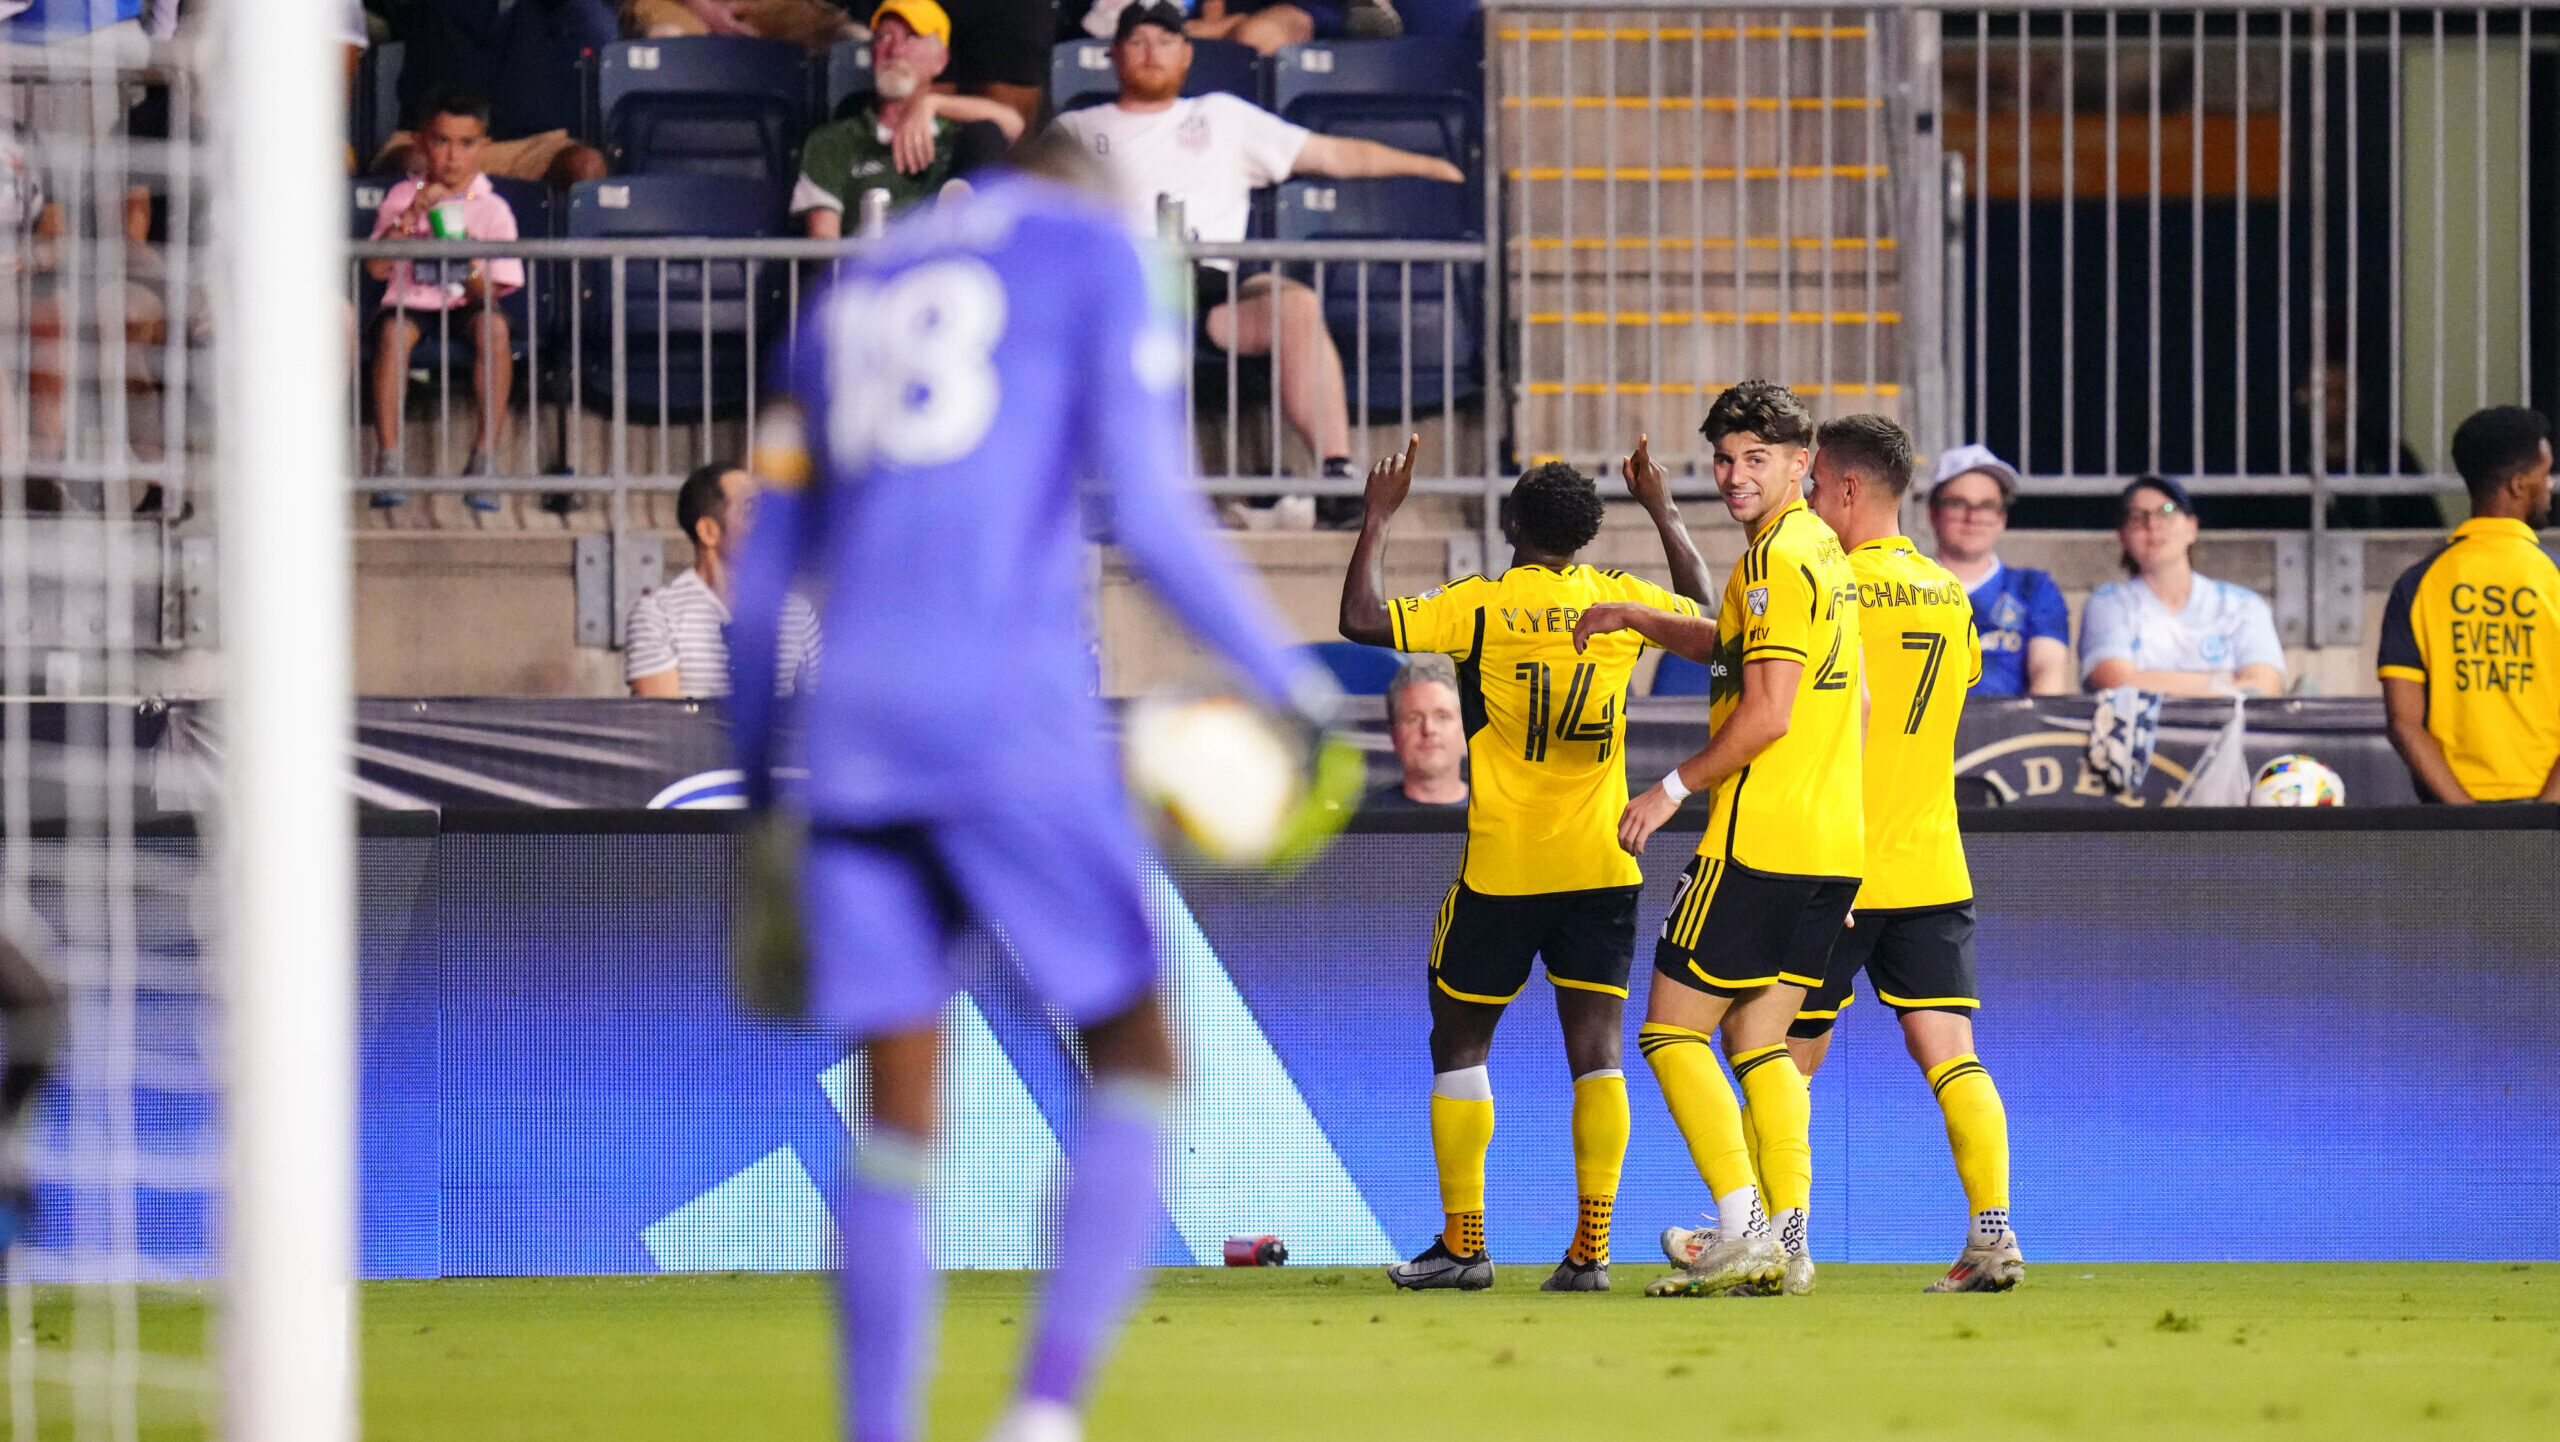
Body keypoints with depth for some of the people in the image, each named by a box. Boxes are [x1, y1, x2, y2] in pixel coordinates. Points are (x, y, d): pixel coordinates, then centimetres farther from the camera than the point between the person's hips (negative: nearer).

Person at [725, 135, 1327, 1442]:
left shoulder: (853, 294, 23)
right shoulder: (1095, 259, 6)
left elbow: (761, 582, 22)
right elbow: (1150, 517, -7)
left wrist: (757, 804, 27)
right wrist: (1293, 685, 0)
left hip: (853, 740, 5)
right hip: (1014, 726, -5)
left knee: (900, 1116, 7)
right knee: (1132, 1059, 6)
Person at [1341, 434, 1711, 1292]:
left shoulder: (1481, 606, -8)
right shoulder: (1620, 601, 3)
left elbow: (1362, 620, -12)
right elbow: (1705, 615, 24)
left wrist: (1378, 519, -1)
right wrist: (1662, 511, 32)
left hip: (1501, 866, -3)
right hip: (1602, 866, 3)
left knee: (1459, 1043, 9)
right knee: (1595, 1051, 2)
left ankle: (1463, 1243, 6)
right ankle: (1590, 1247, -6)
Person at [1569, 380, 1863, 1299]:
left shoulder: (1780, 560, -14)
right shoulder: (1823, 553, 17)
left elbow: (1767, 714, -20)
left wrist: (1673, 789, -11)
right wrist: (1637, 620, 32)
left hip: (1757, 842, -9)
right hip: (1832, 844, 9)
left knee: (1672, 1032, -2)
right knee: (1759, 1042, 12)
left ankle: (1743, 1233, -10)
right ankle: (1787, 1241, 4)